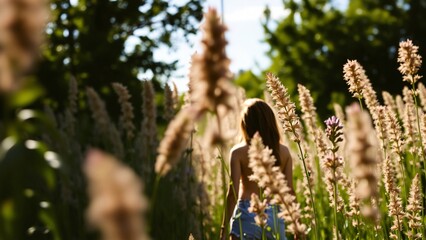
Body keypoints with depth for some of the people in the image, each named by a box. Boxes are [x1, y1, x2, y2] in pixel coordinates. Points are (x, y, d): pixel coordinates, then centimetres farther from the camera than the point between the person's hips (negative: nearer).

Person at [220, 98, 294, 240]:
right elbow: (290, 191, 3)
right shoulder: (283, 152, 3)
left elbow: (233, 192, -10)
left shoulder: (238, 152, -5)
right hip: (275, 216, 3)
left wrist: (224, 228, -5)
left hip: (247, 215, -3)